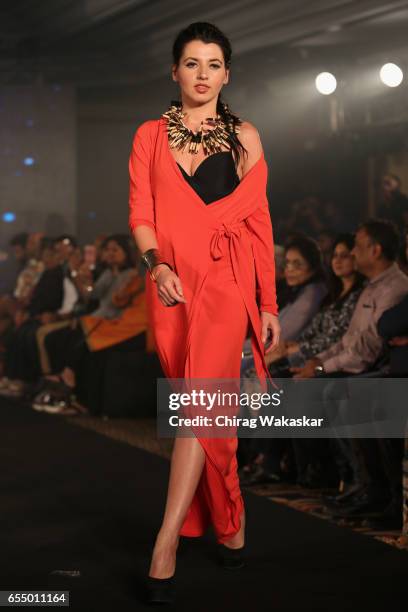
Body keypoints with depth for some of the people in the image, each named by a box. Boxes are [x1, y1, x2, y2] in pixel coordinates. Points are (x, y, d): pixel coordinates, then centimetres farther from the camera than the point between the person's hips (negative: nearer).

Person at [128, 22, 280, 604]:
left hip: (227, 279, -2)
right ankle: (229, 522, 22)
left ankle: (166, 543, -18)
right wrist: (157, 264, -14)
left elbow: (258, 222, 9)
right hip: (172, 282, 2)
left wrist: (268, 303, 6)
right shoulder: (151, 135, 12)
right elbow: (140, 213, 6)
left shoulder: (244, 137, 10)